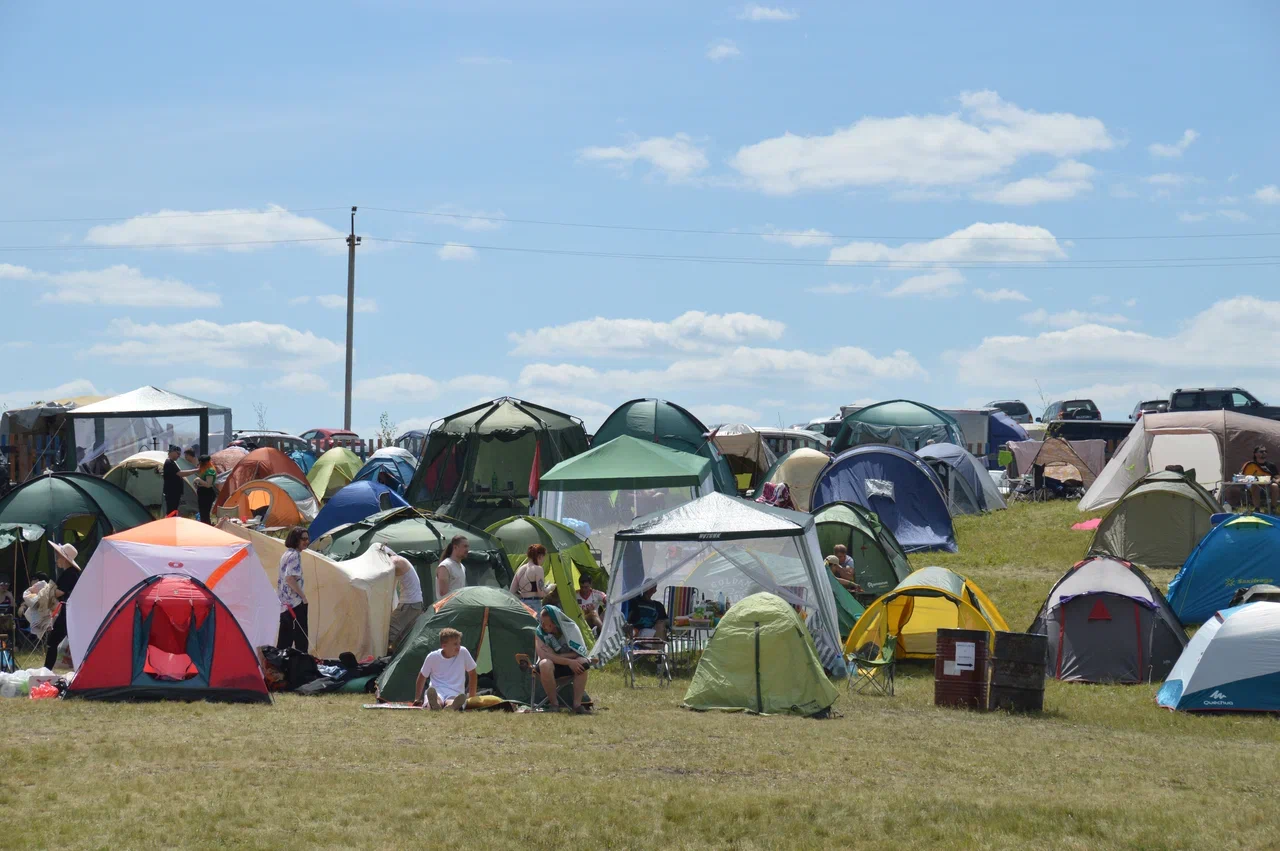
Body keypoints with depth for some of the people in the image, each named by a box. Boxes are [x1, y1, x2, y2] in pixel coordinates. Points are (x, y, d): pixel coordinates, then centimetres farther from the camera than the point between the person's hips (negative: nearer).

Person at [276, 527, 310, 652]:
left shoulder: (287, 554, 16)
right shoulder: (294, 555, -14)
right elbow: (290, 578, -23)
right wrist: (303, 595, -13)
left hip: (284, 603, 9)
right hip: (295, 604, -9)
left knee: (284, 641, 11)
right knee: (301, 638, -6)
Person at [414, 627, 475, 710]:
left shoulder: (463, 653, 3)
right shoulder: (432, 657, 3)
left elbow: (472, 673, 16)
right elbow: (422, 676, 18)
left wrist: (472, 697, 16)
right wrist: (417, 699, 18)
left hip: (455, 694, 0)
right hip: (436, 692, 0)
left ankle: (451, 707, -77)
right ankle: (435, 704, -77)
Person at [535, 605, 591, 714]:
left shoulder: (570, 628, -12)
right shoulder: (540, 632, -13)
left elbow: (579, 652, -15)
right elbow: (543, 655, -24)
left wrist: (555, 656, -23)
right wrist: (568, 662, -33)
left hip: (569, 668, 1)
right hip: (552, 668, -1)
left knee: (583, 662, -32)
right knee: (545, 664, -37)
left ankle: (577, 704, -28)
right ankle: (554, 703, -24)